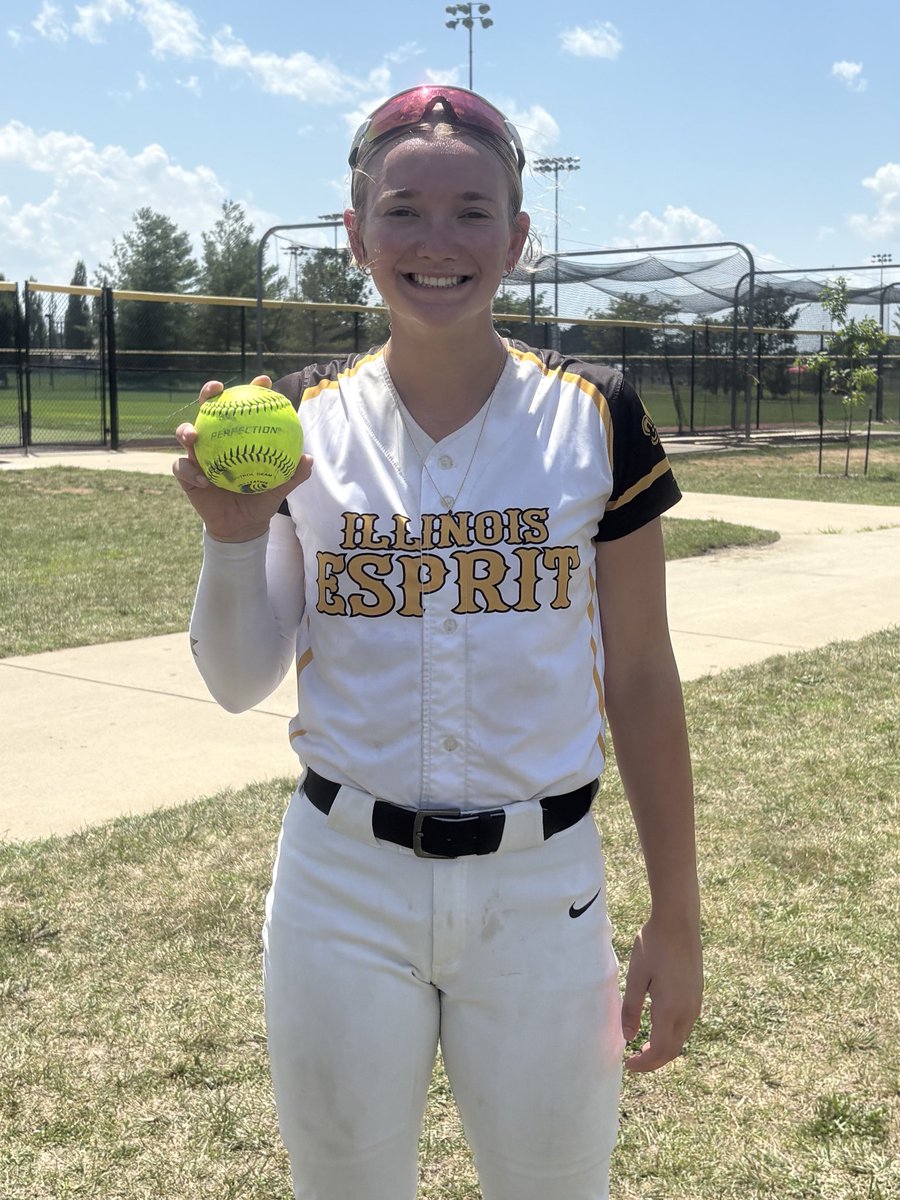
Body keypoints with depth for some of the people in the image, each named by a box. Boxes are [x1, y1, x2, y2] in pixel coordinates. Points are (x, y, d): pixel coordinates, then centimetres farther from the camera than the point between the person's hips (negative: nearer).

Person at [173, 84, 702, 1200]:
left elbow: (641, 684, -1)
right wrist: (233, 537, -19)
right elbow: (240, 680, -1)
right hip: (343, 887, 1)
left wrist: (677, 919, 0)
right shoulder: (302, 421, -2)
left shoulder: (596, 418, -5)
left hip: (541, 891, 0)